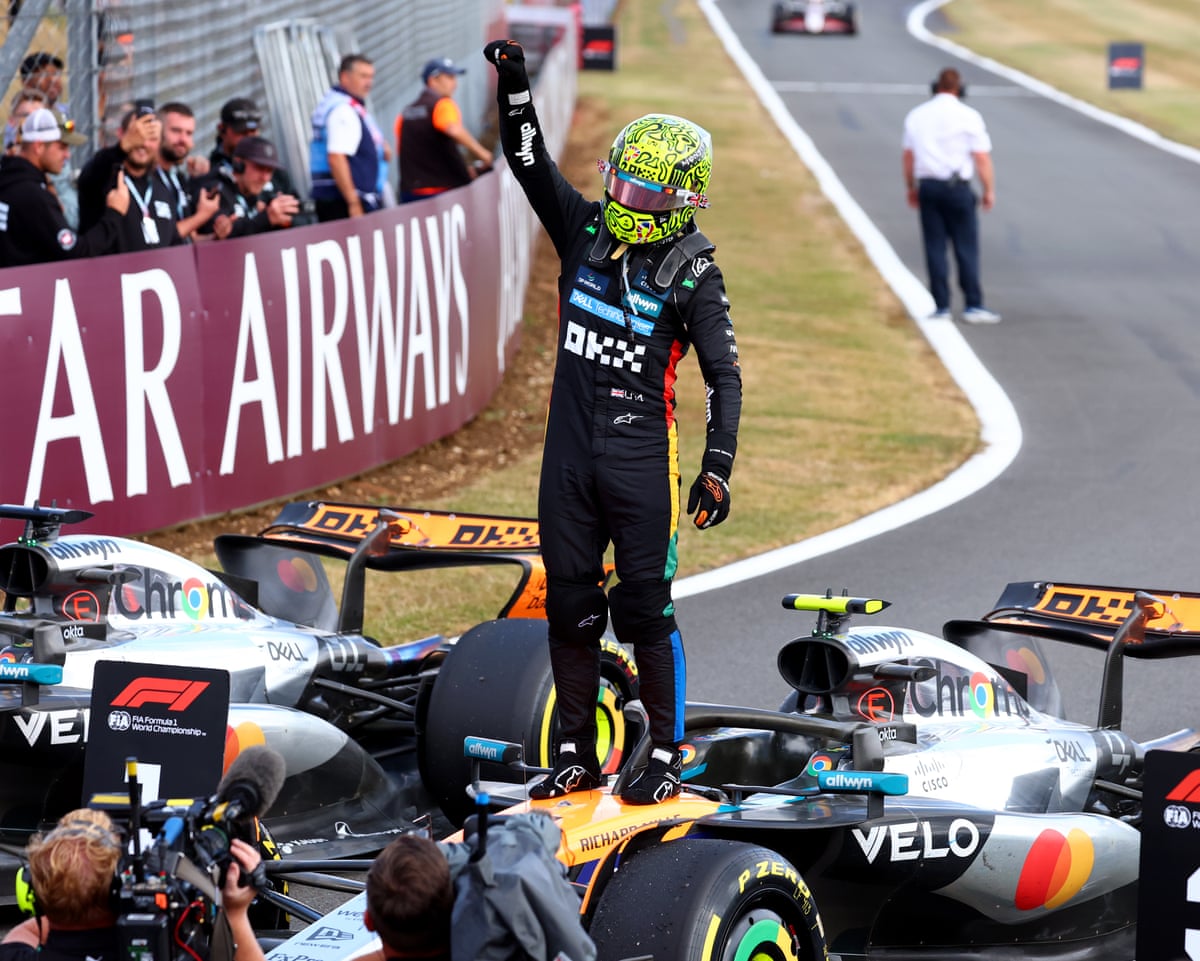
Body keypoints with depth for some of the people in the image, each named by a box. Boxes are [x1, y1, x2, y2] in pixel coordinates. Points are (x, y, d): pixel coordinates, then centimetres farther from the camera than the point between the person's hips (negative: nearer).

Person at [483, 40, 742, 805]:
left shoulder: (694, 273, -6)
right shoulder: (586, 229, 6)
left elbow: (725, 376, -7)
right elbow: (531, 163, 1)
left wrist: (717, 469, -15)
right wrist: (515, 86, -14)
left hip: (641, 458, -5)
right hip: (569, 454, 5)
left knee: (646, 608, -2)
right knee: (570, 607, 9)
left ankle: (667, 757, 9)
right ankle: (577, 755, 18)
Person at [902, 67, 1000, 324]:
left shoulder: (916, 115, 8)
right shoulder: (968, 116, -5)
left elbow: (908, 156, 12)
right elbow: (982, 158, -8)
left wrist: (912, 188, 22)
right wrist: (989, 191, 1)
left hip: (927, 187, 3)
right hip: (957, 187, -3)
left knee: (935, 248, 5)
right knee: (966, 249, 0)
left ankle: (941, 307, 4)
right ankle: (973, 306, -2)